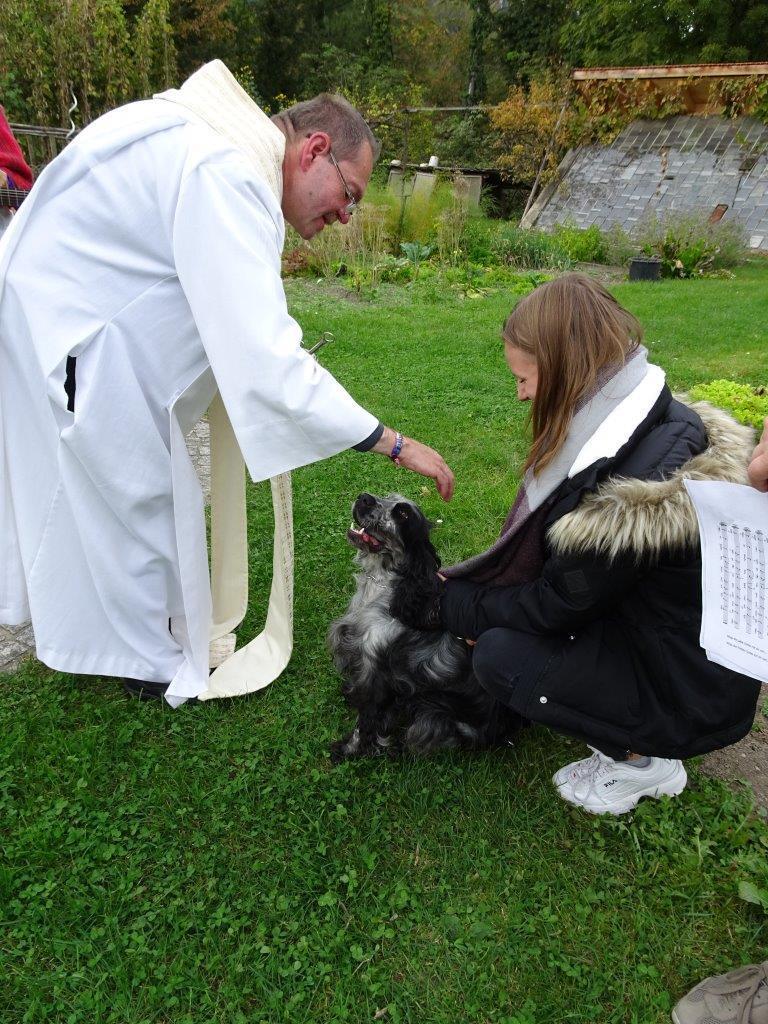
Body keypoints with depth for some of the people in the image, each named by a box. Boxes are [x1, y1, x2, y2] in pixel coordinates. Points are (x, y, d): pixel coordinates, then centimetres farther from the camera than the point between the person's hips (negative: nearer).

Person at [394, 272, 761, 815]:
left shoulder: (640, 491, -34)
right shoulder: (660, 420, -4)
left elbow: (557, 606, -21)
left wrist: (446, 607, -8)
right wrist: (463, 586, 1)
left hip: (687, 689, -9)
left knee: (498, 654, -14)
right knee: (504, 601, 4)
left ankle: (645, 762, 5)